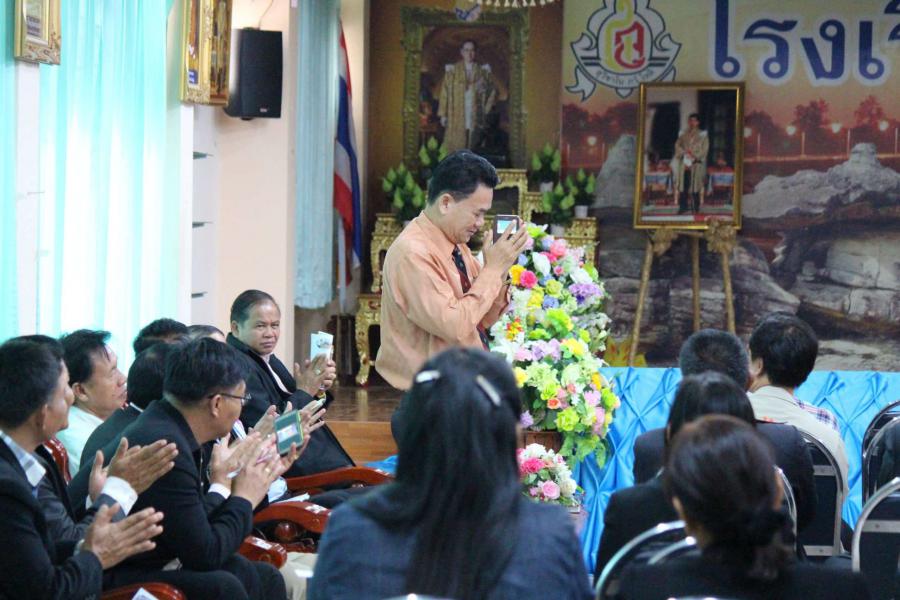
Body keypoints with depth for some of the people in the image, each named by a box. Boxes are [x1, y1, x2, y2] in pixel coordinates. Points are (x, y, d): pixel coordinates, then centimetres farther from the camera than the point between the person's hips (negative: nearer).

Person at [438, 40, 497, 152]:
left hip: (476, 120, 1)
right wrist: (443, 114, -3)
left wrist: (487, 109, 3)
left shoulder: (483, 71, 9)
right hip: (457, 118, -1)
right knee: (457, 150, -7)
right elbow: (445, 92, 3)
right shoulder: (452, 70, 5)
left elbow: (492, 91, 15)